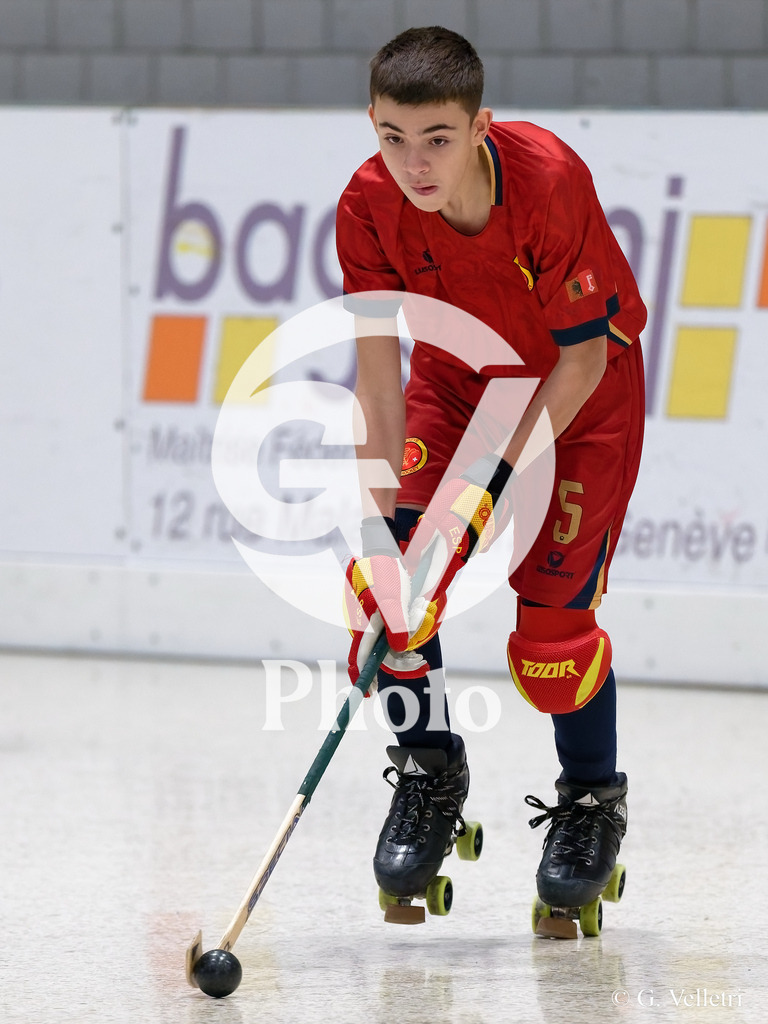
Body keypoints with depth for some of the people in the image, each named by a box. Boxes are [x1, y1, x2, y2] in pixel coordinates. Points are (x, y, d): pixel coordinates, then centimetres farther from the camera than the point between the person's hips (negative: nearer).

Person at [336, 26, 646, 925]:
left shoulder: (551, 184, -35)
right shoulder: (369, 207, -26)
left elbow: (582, 355, -24)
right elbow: (378, 378, -22)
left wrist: (496, 475, -26)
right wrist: (383, 528, -28)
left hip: (579, 390, -3)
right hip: (455, 378, 3)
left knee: (554, 606, -11)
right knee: (387, 581, -12)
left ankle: (591, 801, 14)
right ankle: (429, 773, 12)